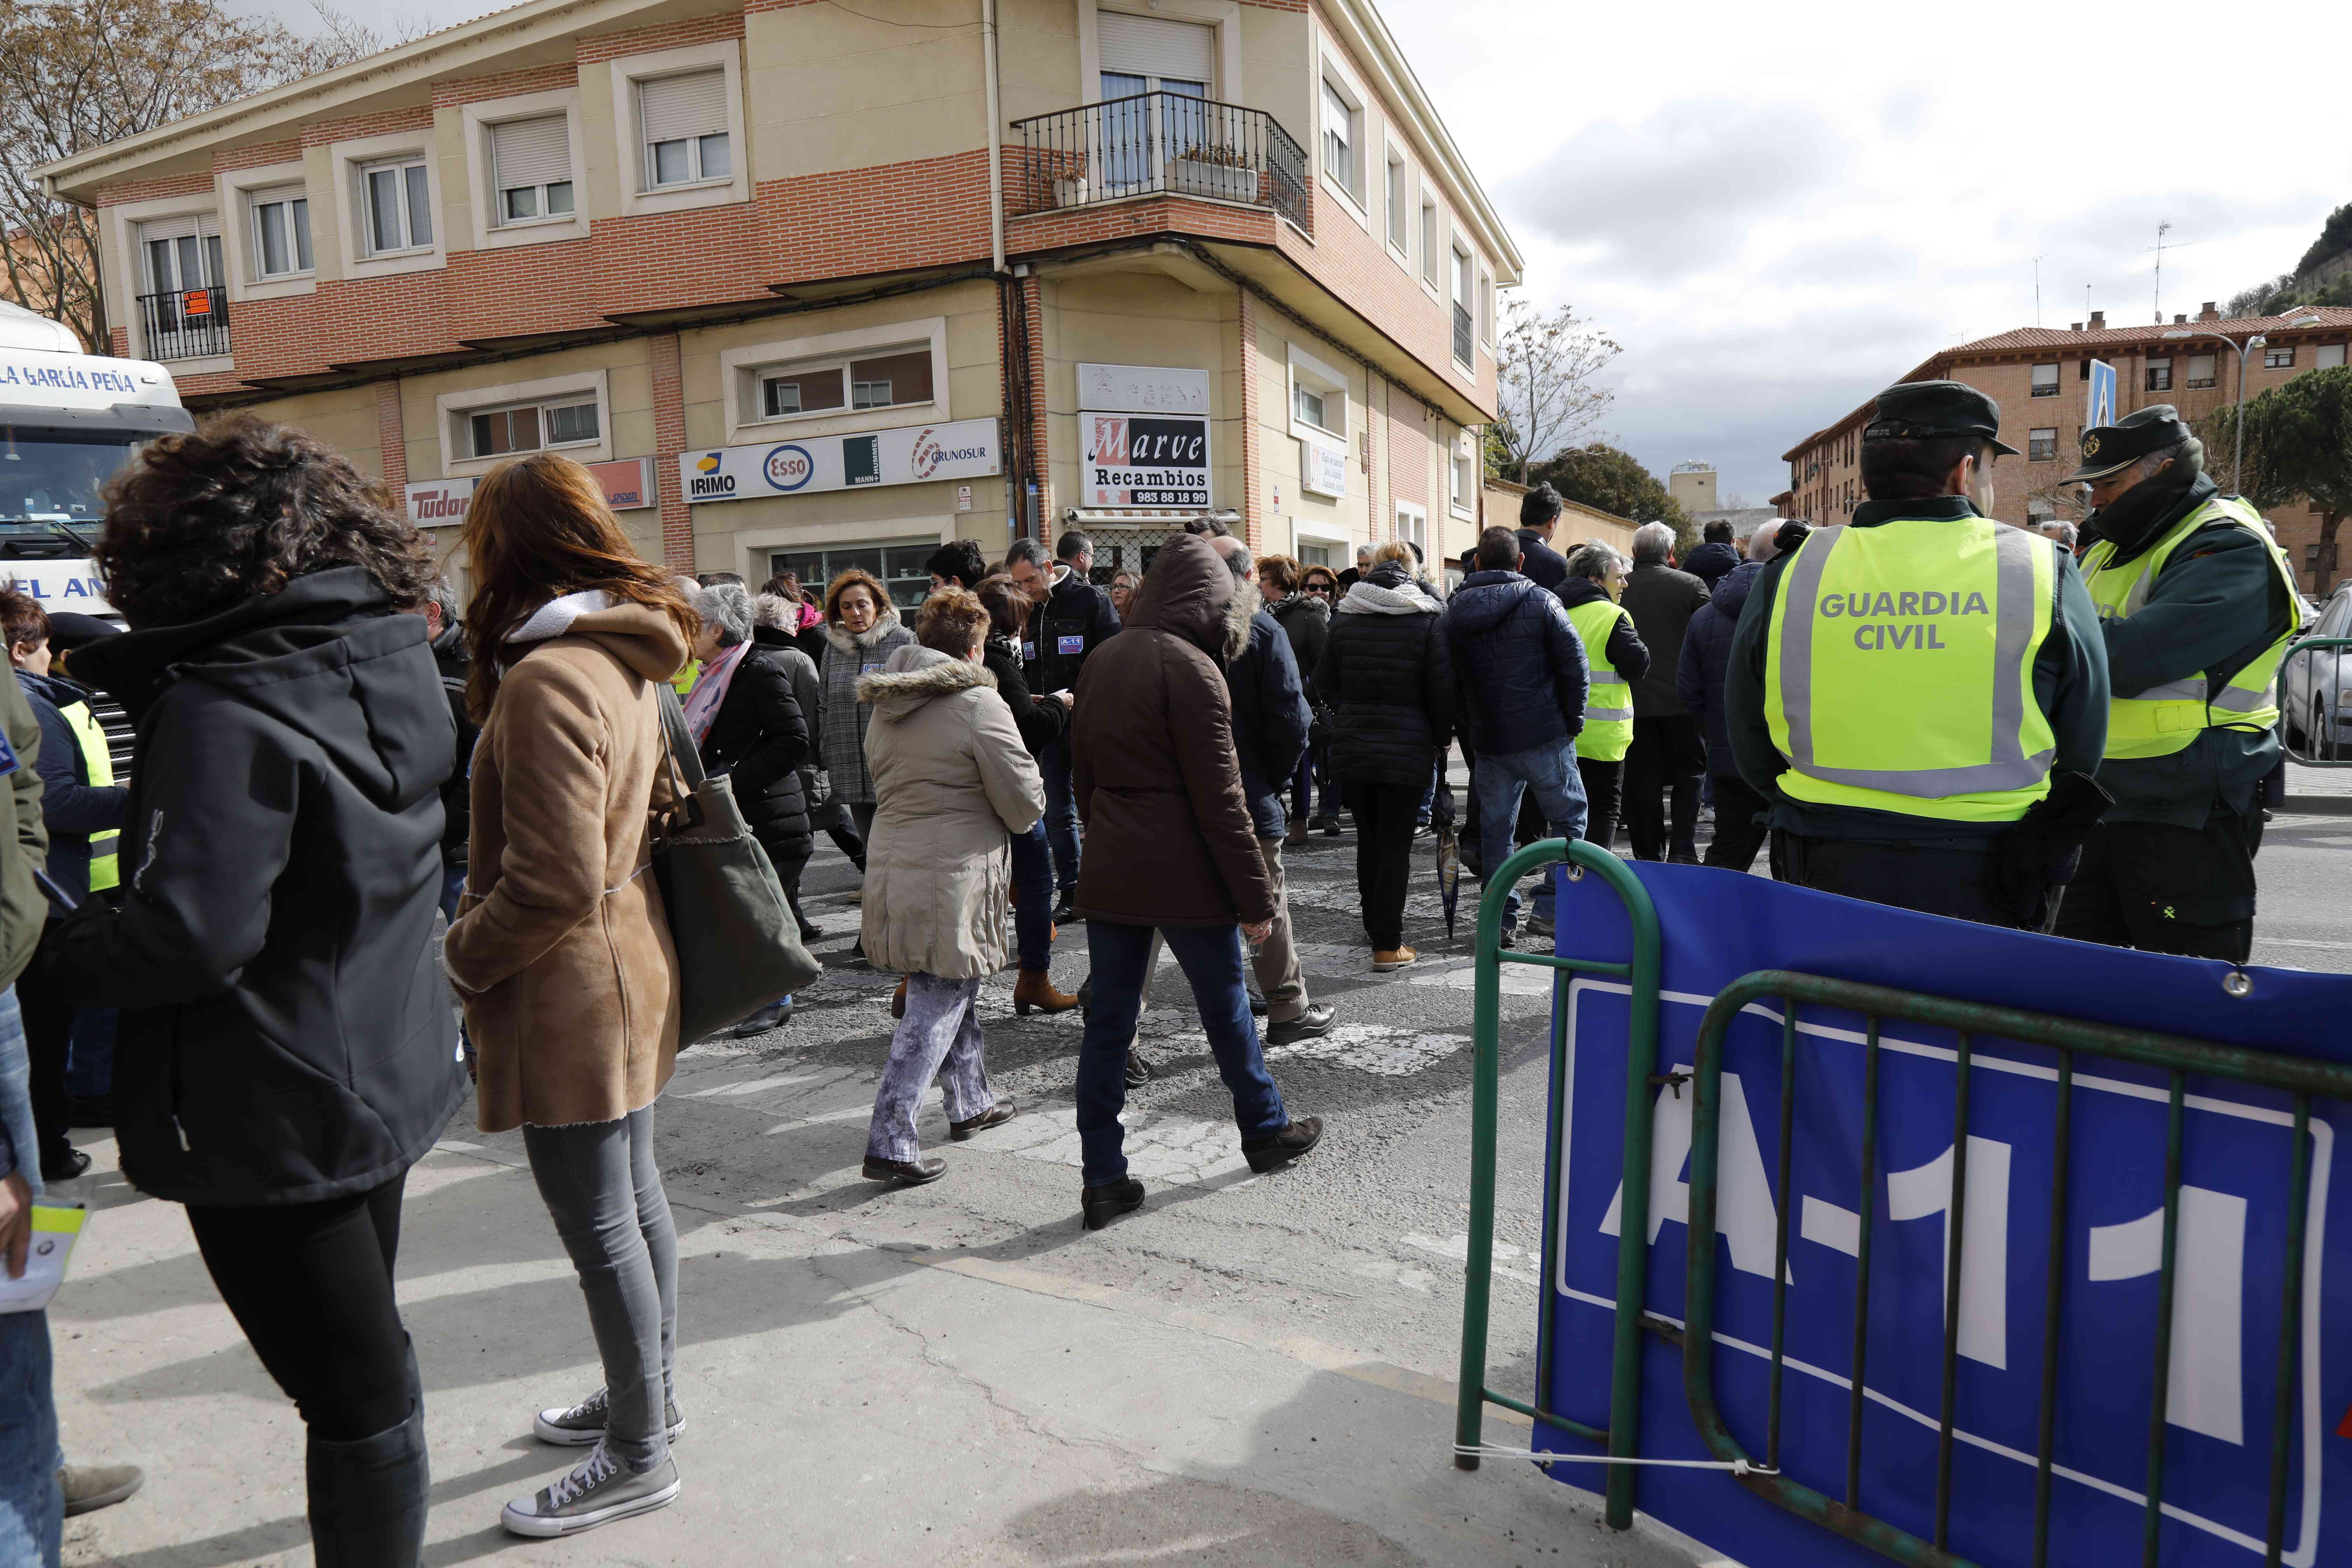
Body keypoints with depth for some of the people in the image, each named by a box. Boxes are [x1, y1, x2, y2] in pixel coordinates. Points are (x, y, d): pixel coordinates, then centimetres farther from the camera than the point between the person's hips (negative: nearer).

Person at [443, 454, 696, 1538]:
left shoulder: (547, 678, -21)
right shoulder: (623, 662, 8)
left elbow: (555, 883, -25)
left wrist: (459, 956, -9)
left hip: (569, 990, -10)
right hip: (624, 968, 10)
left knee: (600, 1225, 3)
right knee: (632, 1197, 20)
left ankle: (638, 1457, 18)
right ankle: (647, 1397, 37)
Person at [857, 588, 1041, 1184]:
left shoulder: (887, 706, 10)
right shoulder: (979, 704, -14)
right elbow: (1025, 804, -11)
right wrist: (1029, 799, 10)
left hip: (891, 862, 8)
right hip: (952, 875, -8)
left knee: (957, 992, 23)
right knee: (935, 1009, -1)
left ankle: (971, 1103, 36)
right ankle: (890, 1145, 0)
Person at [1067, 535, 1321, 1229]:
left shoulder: (1101, 660, 9)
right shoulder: (1192, 668, -14)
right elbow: (1218, 798, -16)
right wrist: (1255, 896, -11)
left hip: (1108, 874, 6)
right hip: (1184, 875, -6)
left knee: (1107, 1021, 8)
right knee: (1226, 1007, 13)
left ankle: (1103, 1179, 11)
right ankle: (1267, 1132, 33)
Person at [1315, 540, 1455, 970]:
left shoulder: (1344, 620, 1)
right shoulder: (1426, 621, -7)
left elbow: (1325, 685, 7)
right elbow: (1443, 691, -6)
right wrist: (1442, 738, 9)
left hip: (1352, 748, 3)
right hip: (1406, 750, -3)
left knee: (1368, 841, 17)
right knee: (1396, 844, 3)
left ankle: (1376, 927, 30)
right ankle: (1388, 946, 3)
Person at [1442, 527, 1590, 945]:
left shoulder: (1455, 613, 5)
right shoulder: (1541, 602, -5)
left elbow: (1448, 676, 8)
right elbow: (1574, 663, -7)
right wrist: (1572, 721, 3)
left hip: (1489, 739, 4)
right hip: (1545, 737, -3)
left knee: (1494, 829, 11)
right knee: (1568, 818, 9)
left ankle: (1500, 918, 14)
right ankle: (1549, 908, 3)